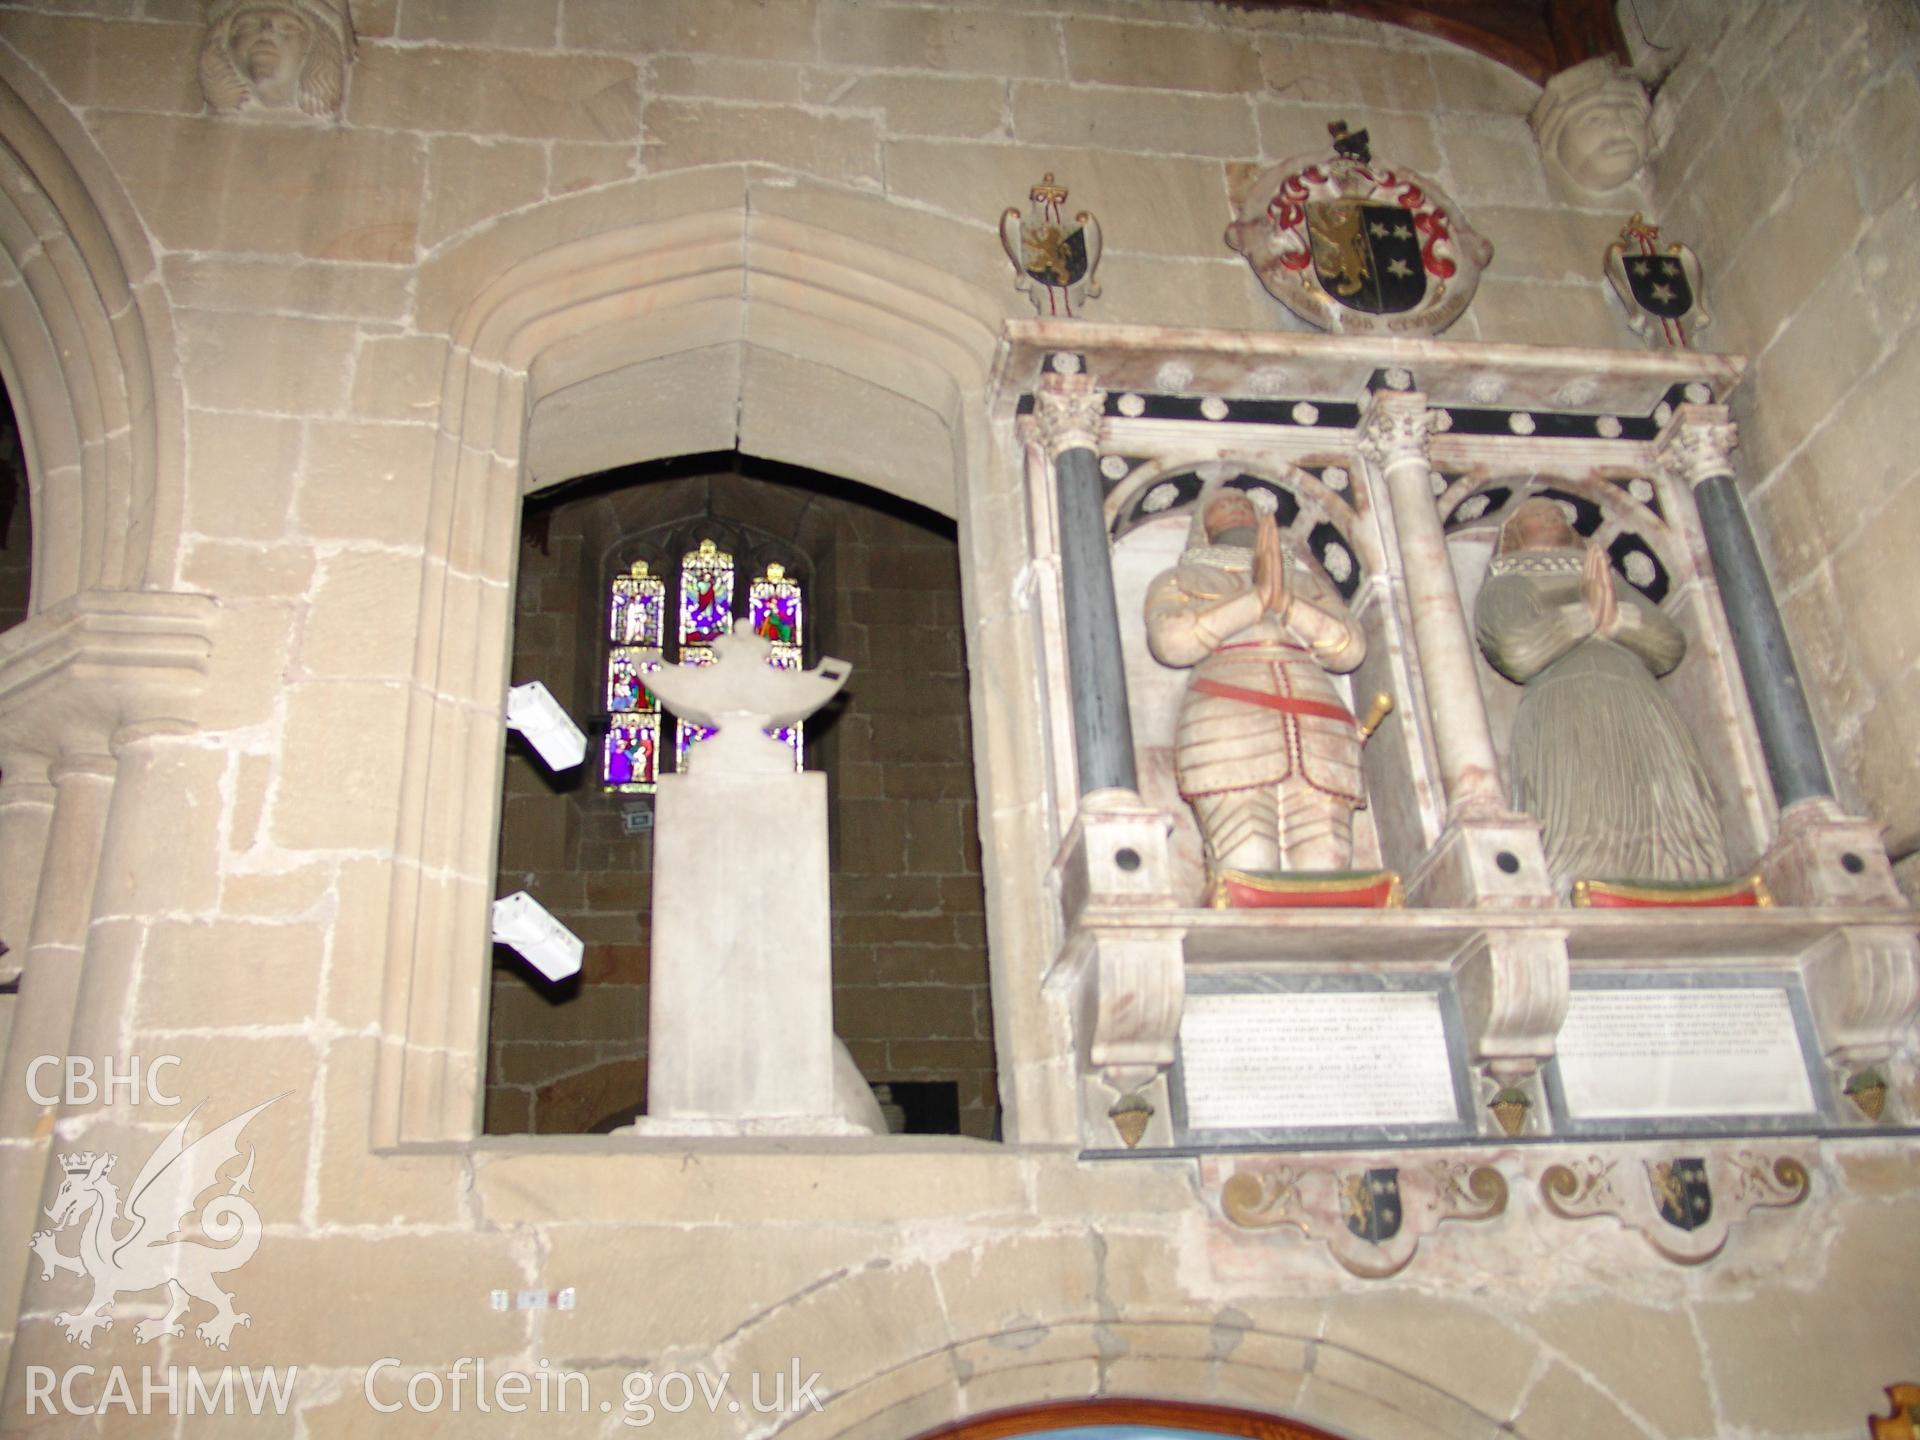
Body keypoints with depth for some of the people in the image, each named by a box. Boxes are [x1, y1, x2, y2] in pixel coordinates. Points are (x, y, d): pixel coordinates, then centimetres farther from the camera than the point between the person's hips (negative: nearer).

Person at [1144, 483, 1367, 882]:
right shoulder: (1178, 580, 26)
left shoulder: (1307, 577, 34)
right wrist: (1258, 599, -1)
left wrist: (1285, 603, 1)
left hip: (1318, 730, 3)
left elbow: (1350, 649, 15)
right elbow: (1171, 642, 2)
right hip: (1227, 721, -2)